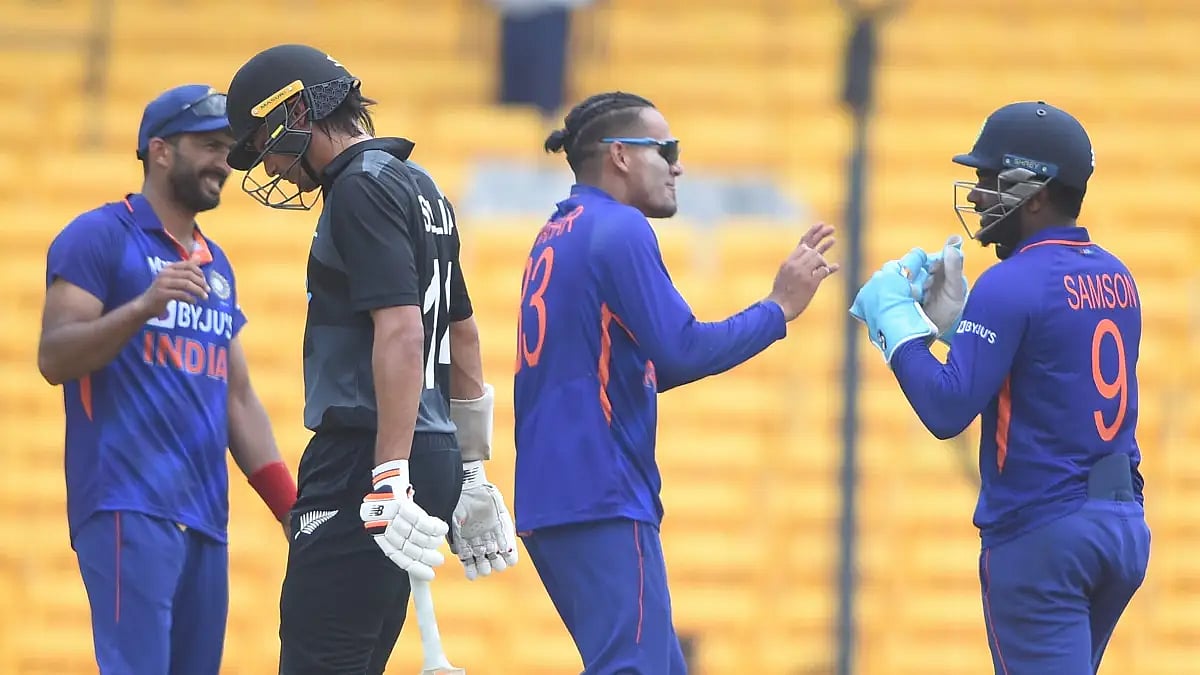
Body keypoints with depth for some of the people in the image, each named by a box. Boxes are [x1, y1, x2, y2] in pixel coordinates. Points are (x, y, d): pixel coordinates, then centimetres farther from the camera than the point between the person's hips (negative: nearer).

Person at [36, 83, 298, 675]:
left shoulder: (215, 265, 23)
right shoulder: (99, 237, -1)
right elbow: (53, 358, -10)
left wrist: (291, 508, 16)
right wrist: (143, 306, -24)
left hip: (205, 515, 8)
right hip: (128, 509, -8)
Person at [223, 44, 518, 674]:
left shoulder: (363, 188, -9)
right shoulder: (421, 187, 21)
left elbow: (401, 332, -20)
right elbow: (463, 337, 26)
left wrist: (392, 478, -24)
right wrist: (469, 475, 29)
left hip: (367, 453, -10)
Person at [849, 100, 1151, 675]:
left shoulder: (1011, 285, -13)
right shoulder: (1116, 277, 12)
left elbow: (947, 410, -19)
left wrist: (897, 319, -7)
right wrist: (953, 318, 15)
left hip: (1041, 535, -8)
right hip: (1125, 527, 8)